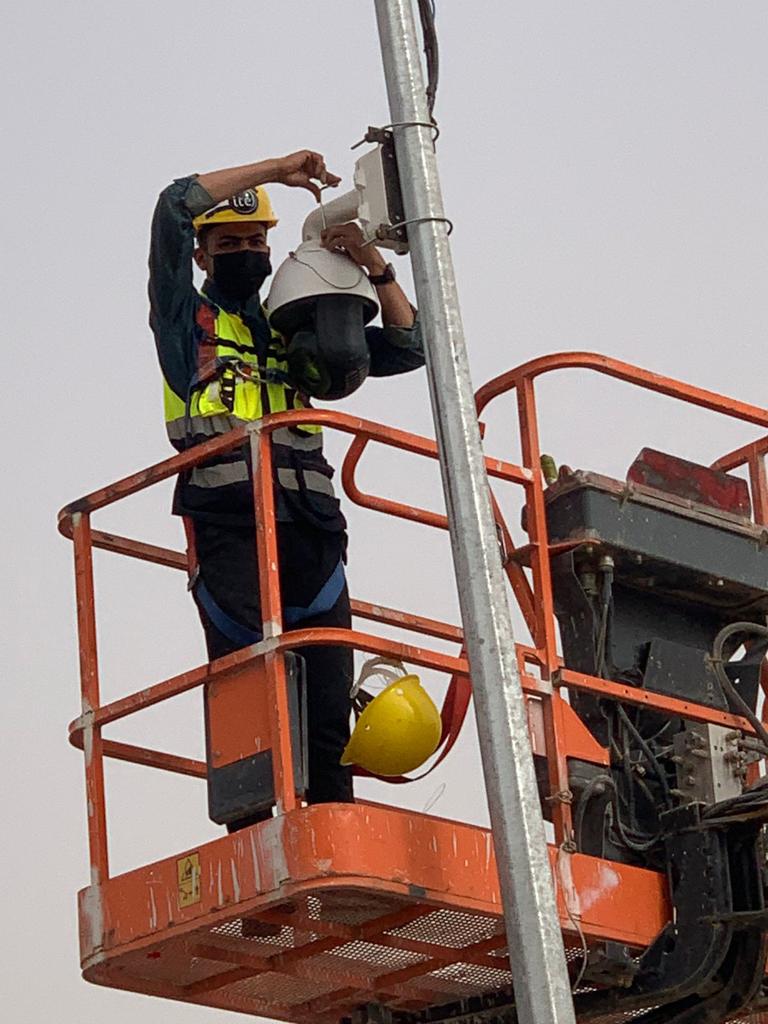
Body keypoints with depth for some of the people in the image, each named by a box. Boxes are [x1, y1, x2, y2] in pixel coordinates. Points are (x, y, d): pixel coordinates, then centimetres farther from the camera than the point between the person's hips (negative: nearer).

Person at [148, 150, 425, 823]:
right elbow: (176, 207, 5)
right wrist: (277, 171, 6)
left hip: (309, 525, 4)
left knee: (328, 713, -5)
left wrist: (375, 269, 11)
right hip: (230, 520, -4)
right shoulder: (187, 318, 19)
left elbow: (407, 349, 25)